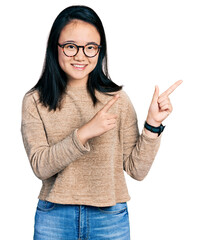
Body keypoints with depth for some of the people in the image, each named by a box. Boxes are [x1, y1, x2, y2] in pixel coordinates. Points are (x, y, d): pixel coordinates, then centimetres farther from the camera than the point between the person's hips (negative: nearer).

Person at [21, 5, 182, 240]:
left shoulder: (117, 98, -3)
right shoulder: (35, 101, -3)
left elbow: (137, 169, -3)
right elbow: (40, 166, -13)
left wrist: (153, 124, -16)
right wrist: (84, 133, -23)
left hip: (110, 219, 1)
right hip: (54, 218, 0)